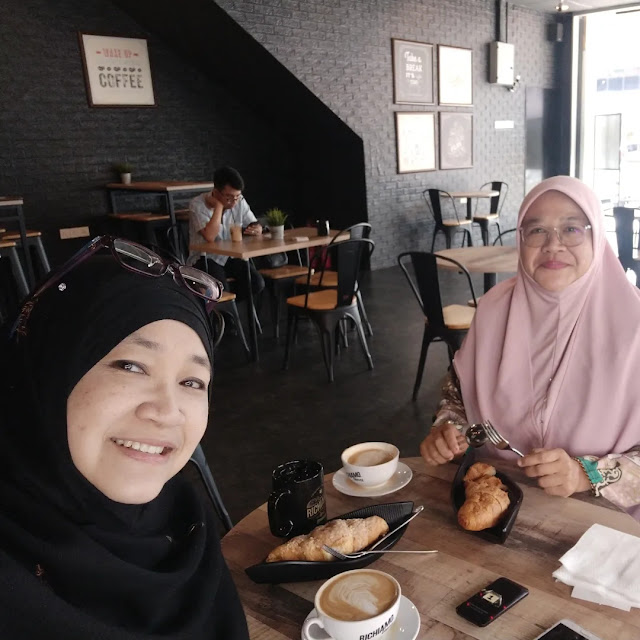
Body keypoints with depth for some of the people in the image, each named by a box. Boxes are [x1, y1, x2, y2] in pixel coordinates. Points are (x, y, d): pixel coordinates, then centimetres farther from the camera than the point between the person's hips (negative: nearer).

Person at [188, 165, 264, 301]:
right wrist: (219, 205, -25)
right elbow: (209, 236, -30)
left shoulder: (239, 201, 0)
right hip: (205, 258, -5)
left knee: (257, 283, -18)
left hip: (232, 256, 5)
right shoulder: (197, 204, -16)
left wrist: (256, 229, -18)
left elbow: (256, 225, 7)